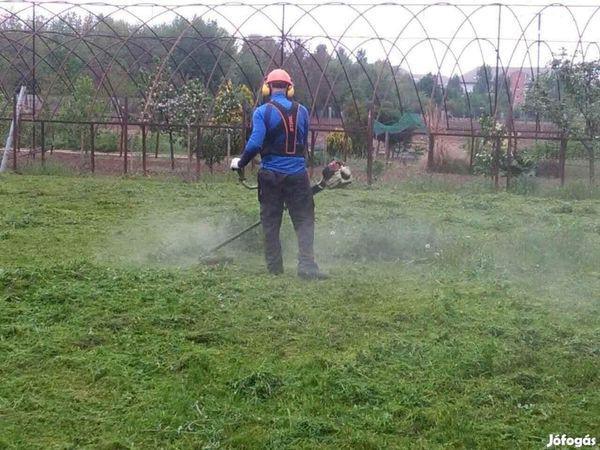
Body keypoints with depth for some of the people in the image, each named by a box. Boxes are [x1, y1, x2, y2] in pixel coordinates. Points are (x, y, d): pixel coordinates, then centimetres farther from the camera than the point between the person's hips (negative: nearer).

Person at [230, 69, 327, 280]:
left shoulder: (262, 112, -8)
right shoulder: (302, 111, 4)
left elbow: (255, 144, -16)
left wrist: (240, 163, -1)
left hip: (271, 175, -1)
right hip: (297, 174, 1)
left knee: (271, 222, 10)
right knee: (304, 221, 4)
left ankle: (274, 266, 13)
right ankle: (307, 266, -9)